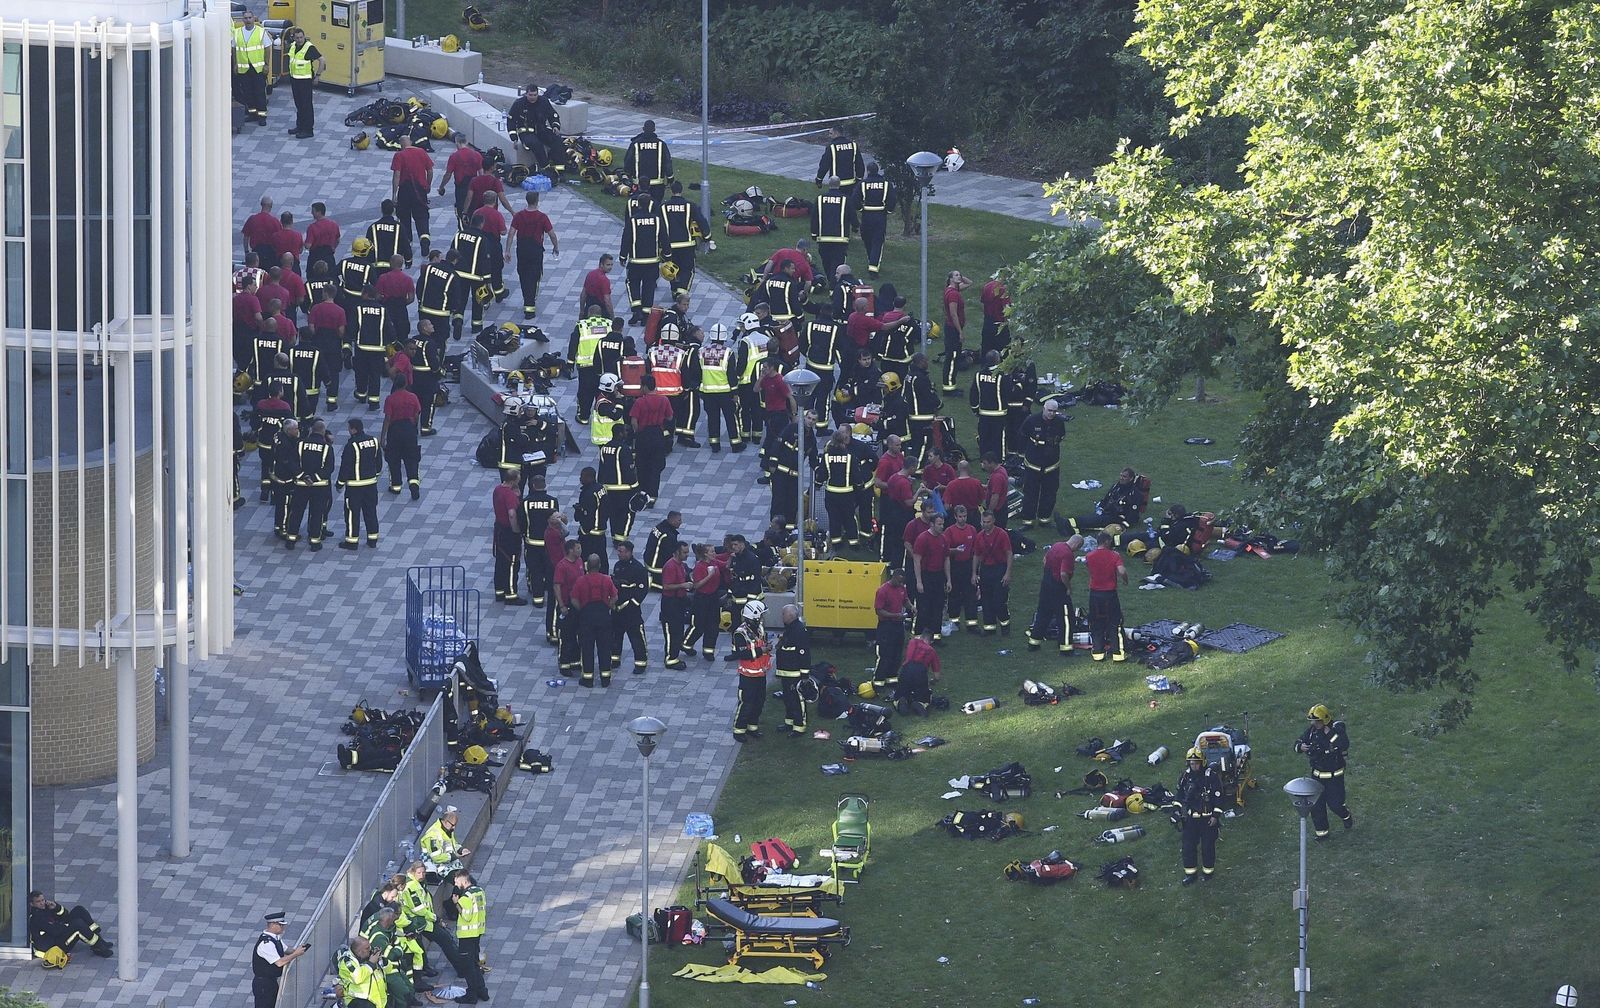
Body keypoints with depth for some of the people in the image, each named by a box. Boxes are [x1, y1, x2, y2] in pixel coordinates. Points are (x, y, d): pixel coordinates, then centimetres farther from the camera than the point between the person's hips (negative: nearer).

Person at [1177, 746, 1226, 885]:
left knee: (1208, 846, 8)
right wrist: (1180, 813, 13)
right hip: (1190, 818, 4)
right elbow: (1180, 796, 13)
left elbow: (1218, 796, -9)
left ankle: (1208, 870, 24)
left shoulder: (1211, 776, -14)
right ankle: (1190, 872, 18)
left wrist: (1215, 816, -11)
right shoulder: (1185, 777, 0)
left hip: (1207, 818, -4)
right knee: (1188, 846, 6)